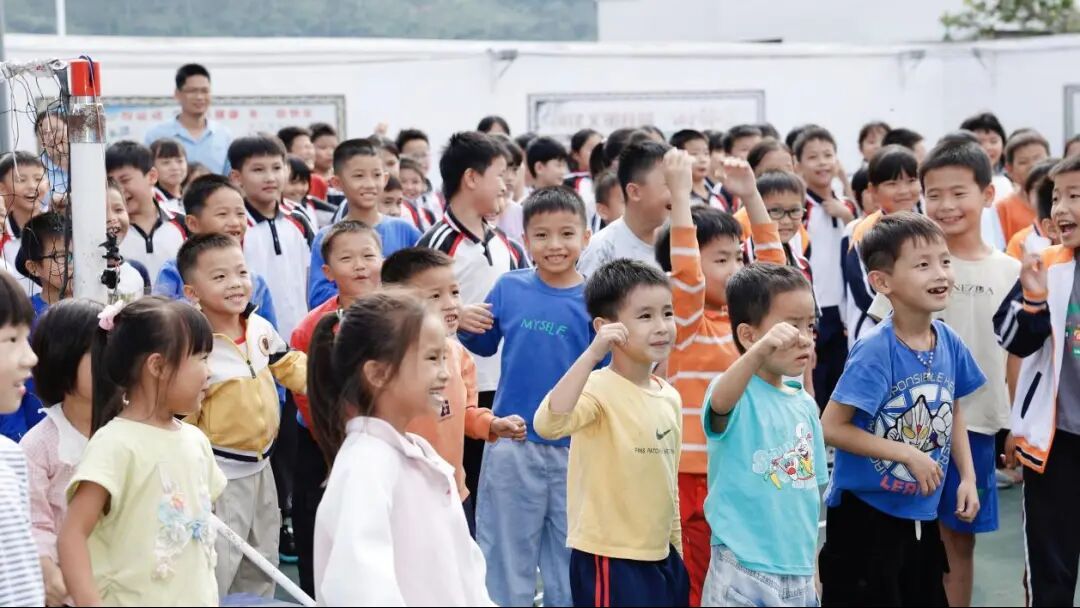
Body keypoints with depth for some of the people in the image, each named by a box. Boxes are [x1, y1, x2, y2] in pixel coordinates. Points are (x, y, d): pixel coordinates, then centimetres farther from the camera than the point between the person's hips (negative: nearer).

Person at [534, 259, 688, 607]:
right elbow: (548, 424, -35)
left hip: (661, 559, 8)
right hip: (609, 560, -8)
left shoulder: (670, 398, 9)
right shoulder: (599, 389, -14)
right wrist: (592, 354, -37)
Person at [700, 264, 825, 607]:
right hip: (743, 570, -6)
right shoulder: (739, 395, -11)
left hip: (798, 573, 7)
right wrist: (761, 351, -54)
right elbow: (720, 402, -37)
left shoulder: (805, 404, 9)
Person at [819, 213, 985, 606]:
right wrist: (908, 455, -21)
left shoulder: (949, 343, -3)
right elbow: (831, 428, -22)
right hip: (865, 512, -7)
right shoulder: (875, 351, -21)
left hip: (922, 514, 7)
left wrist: (968, 477, 3)